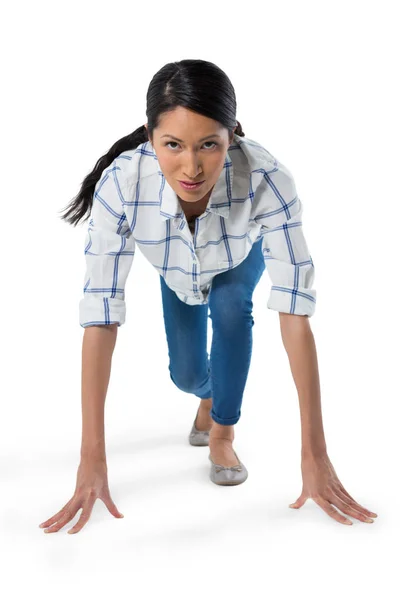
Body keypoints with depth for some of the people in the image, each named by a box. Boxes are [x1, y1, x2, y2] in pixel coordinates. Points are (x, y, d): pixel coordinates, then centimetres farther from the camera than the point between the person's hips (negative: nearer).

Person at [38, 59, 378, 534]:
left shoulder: (266, 179, -45)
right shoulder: (120, 185, -43)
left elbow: (295, 312, -45)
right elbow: (100, 317, -42)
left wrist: (314, 453, -45)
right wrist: (92, 457, -43)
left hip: (240, 260, -1)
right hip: (176, 274, 1)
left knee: (230, 309, -30)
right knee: (185, 373, 1)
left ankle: (222, 434, -5)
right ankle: (209, 398, 40)